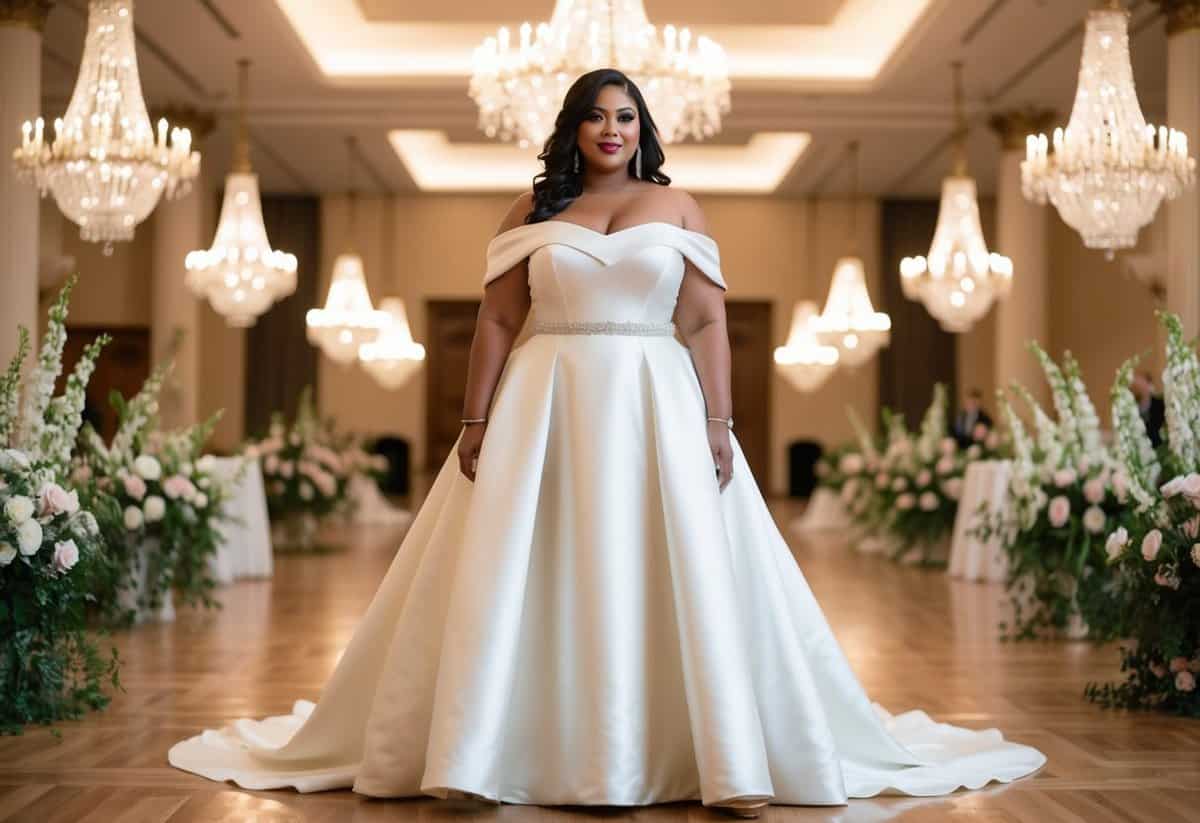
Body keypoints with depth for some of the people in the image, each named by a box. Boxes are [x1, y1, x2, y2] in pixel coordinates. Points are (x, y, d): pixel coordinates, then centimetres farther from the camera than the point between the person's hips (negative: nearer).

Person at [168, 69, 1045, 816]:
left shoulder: (678, 208, 8)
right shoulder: (532, 212, 9)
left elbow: (708, 323, 3)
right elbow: (496, 322, 6)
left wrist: (719, 422, -7)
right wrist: (475, 423, -2)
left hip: (657, 407, 0)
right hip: (545, 410, 1)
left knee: (685, 576, -4)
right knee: (520, 579, -1)